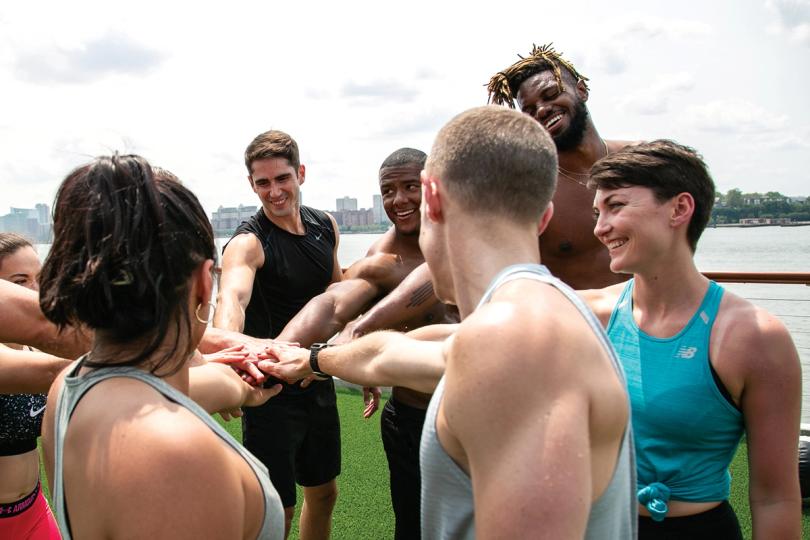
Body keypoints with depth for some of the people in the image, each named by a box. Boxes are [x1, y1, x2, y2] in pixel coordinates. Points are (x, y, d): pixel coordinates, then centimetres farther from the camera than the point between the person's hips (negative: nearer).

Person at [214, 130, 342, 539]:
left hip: (318, 380, 7)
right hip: (271, 390, -6)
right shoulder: (248, 242, -20)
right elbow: (231, 298, -41)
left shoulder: (325, 226, 1)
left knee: (323, 494, 20)